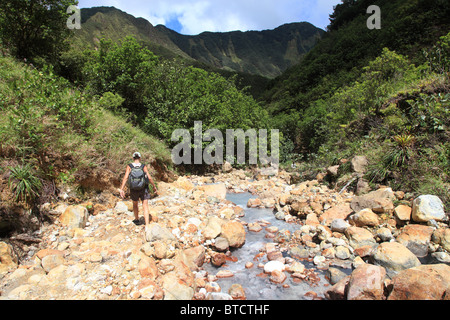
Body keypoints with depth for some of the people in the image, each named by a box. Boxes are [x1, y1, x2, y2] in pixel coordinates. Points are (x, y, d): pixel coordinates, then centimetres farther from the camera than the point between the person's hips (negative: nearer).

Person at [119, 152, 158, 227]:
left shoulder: (129, 166, -5)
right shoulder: (143, 166, -7)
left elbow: (125, 178, -14)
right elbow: (149, 178, -9)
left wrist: (121, 189, -15)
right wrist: (154, 187, 3)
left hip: (134, 189, 2)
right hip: (144, 189, -1)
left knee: (135, 204, 26)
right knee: (145, 207, -1)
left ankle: (137, 220, 44)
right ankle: (147, 225, -11)